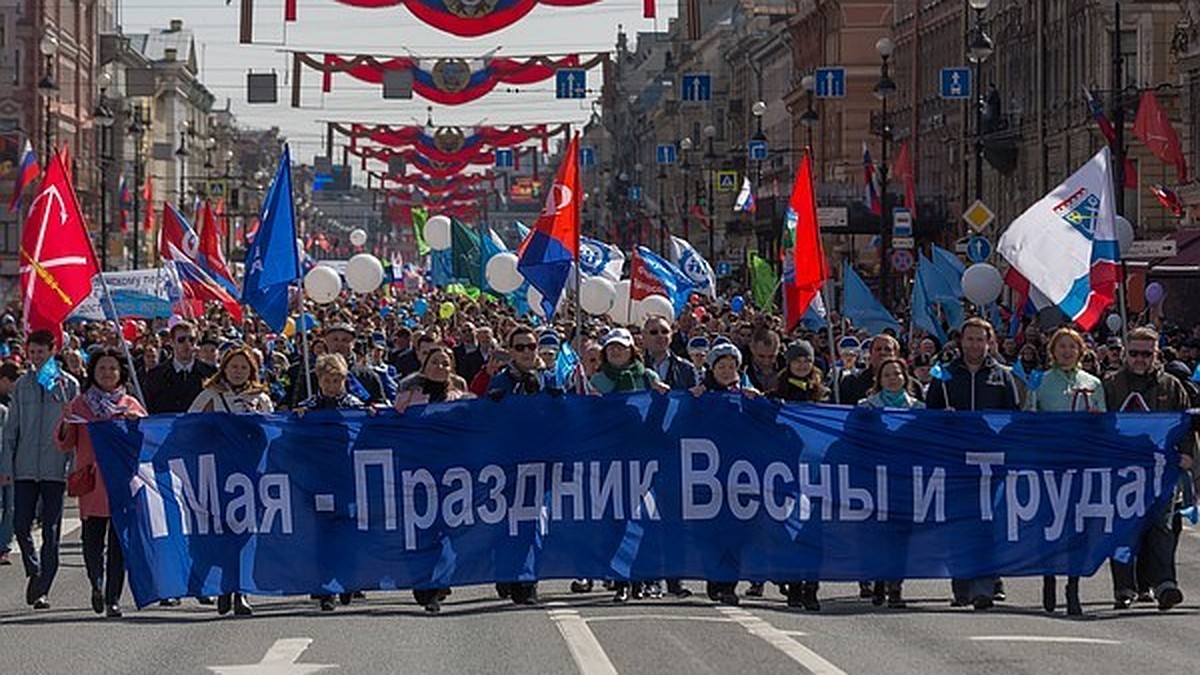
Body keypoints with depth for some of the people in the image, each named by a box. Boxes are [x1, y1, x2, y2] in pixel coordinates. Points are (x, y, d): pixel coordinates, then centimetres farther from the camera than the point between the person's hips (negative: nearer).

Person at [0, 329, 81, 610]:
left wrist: (75, 468, -4)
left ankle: (42, 589, 5)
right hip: (25, 468, 2)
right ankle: (34, 573, 21)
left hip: (55, 468, -2)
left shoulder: (68, 385, 3)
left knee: (51, 531, -1)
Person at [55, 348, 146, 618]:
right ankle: (97, 584, 21)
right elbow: (65, 445, 7)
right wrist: (66, 424, -12)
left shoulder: (131, 406, 11)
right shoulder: (79, 404, 10)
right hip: (92, 481, 0)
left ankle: (113, 598, 1)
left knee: (119, 540, -3)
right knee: (92, 538, -5)